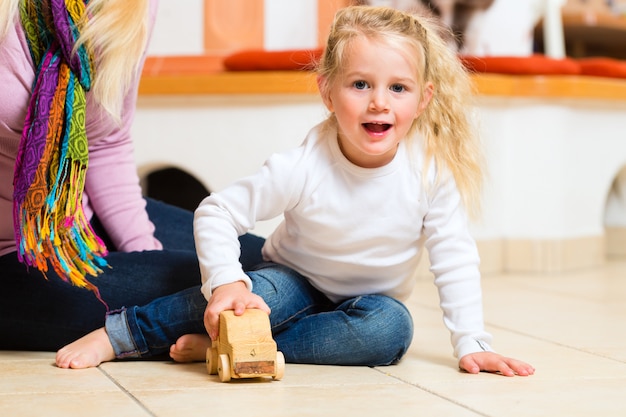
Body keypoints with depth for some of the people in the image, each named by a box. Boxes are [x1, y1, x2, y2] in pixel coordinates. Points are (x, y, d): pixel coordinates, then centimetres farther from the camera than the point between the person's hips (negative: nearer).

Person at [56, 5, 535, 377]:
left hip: (374, 298, 2)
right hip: (295, 284, -2)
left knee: (391, 326, -31)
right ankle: (120, 334, -23)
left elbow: (455, 258, -12)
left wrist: (472, 344, -17)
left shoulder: (433, 170, -20)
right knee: (264, 294, -34)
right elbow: (217, 213, -19)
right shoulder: (303, 169, -24)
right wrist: (225, 282, -34)